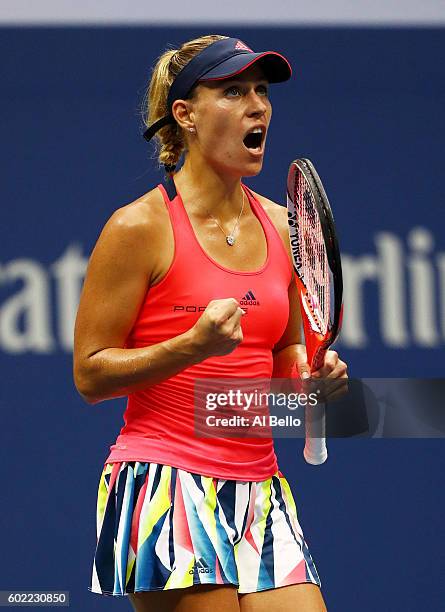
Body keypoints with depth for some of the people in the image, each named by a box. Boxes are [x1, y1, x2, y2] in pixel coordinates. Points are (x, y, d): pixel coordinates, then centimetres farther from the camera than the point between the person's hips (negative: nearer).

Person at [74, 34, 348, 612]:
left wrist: (312, 372, 2)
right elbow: (90, 375, -7)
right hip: (165, 488, -6)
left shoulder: (280, 226, 11)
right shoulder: (140, 227, -6)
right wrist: (194, 345, -20)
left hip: (259, 488, 6)